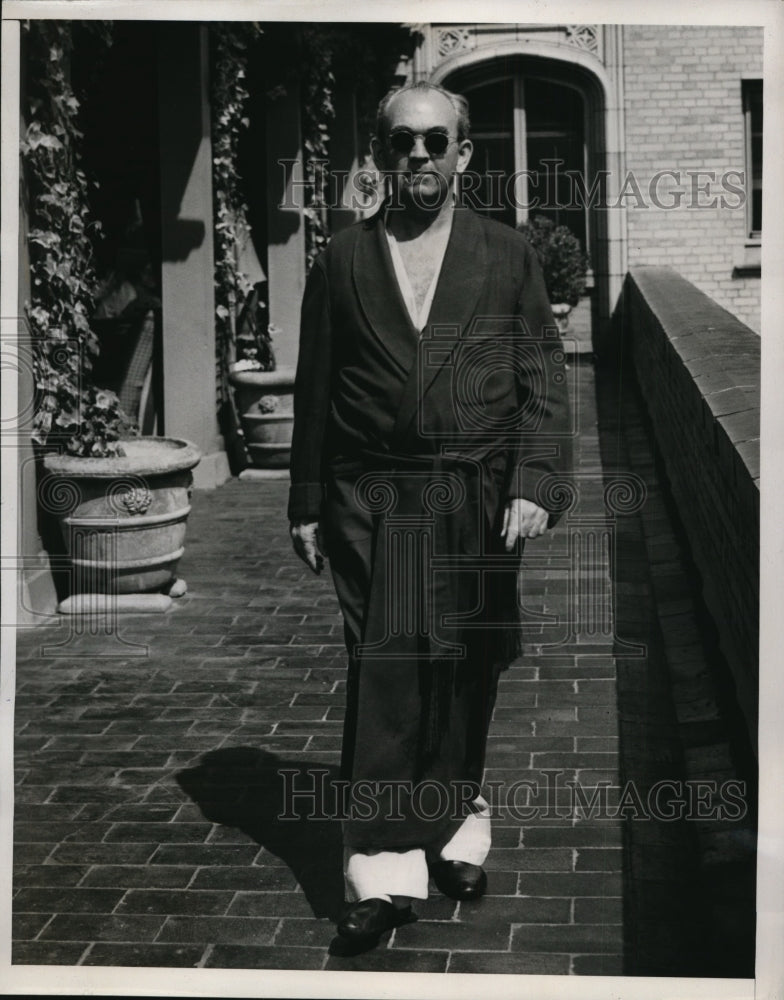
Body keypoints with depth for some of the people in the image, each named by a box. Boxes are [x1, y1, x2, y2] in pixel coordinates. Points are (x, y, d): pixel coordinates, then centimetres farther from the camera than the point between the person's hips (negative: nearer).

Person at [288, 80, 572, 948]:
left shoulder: (508, 257, 6)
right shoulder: (342, 262, 8)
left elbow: (543, 383, 3)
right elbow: (313, 393, 9)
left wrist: (533, 485, -9)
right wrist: (307, 508, 7)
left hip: (480, 505, 1)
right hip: (372, 507, 0)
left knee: (466, 676, 8)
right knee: (383, 675, -6)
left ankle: (454, 830, 25)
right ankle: (384, 868, -3)